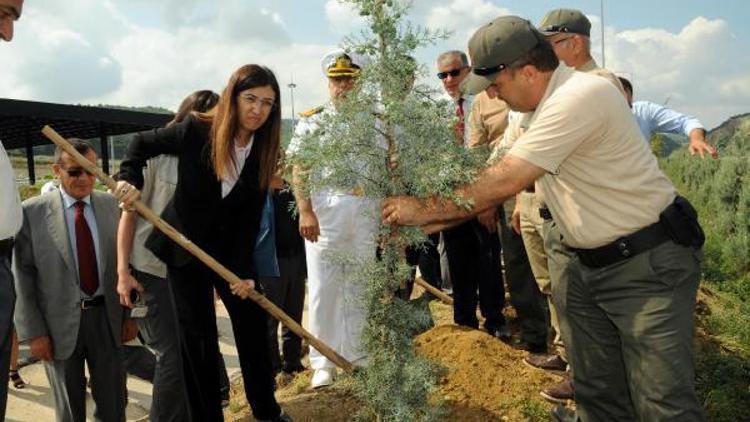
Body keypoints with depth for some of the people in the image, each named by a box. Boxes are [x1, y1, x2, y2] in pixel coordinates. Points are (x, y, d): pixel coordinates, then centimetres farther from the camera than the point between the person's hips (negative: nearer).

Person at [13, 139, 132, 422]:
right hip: (60, 323, -1)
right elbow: (21, 275, -5)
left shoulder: (112, 205, 0)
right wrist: (33, 332, -7)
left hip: (107, 317, 2)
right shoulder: (32, 211, -7)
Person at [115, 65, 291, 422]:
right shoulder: (196, 131, -18)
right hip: (185, 245, -3)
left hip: (230, 246, 3)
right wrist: (129, 177, -18)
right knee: (198, 336, 2)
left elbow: (251, 216, -8)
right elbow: (143, 144, -1)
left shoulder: (264, 151, -9)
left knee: (253, 323, 9)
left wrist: (244, 269, -13)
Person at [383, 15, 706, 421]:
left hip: (648, 262, -9)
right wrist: (437, 222, 2)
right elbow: (500, 178, 10)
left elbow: (504, 181, -27)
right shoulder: (536, 109, 7)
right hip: (588, 263, 9)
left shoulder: (579, 96, -24)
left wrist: (425, 211, -17)